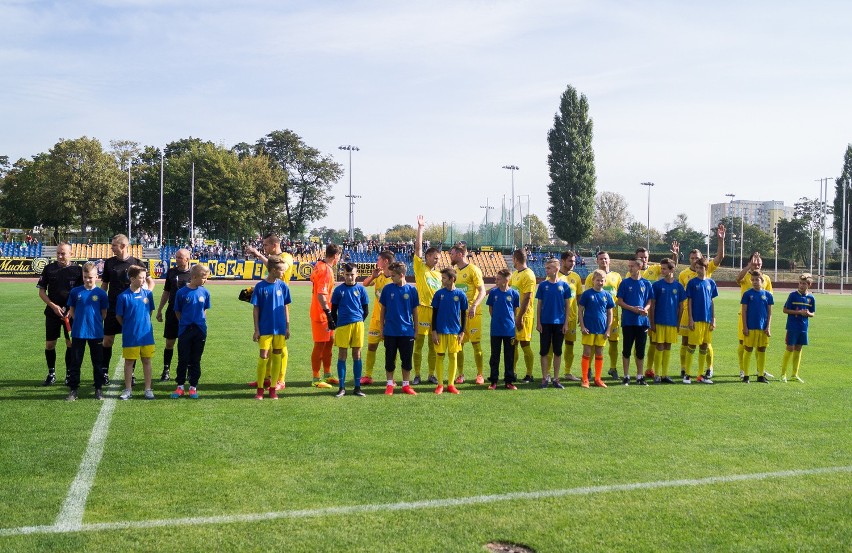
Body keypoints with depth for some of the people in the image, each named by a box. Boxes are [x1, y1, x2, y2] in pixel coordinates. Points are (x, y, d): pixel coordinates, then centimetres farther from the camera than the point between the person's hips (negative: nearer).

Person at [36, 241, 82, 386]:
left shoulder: (77, 269, -1)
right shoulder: (49, 268, 3)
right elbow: (41, 291, 5)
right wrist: (53, 306, -9)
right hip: (52, 312, 1)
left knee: (71, 343, 1)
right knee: (49, 344, 3)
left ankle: (69, 374, 12)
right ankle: (51, 374, 18)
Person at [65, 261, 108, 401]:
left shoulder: (100, 293, -2)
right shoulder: (75, 291, 1)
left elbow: (104, 313, 5)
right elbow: (71, 310, 9)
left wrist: (96, 322, -1)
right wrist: (79, 321, 1)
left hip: (96, 333, -1)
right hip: (78, 332, 1)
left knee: (97, 362, 8)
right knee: (75, 362, 6)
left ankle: (99, 389, 18)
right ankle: (73, 390, 13)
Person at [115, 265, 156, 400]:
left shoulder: (148, 294, -1)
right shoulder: (123, 296, -10)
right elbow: (118, 316, 0)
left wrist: (143, 324, 10)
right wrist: (129, 327, 7)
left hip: (146, 334, 2)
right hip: (130, 337, -2)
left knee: (147, 361, 8)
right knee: (129, 362, 8)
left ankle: (148, 389, 16)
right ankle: (128, 390, 18)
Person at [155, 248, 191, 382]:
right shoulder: (171, 272, 5)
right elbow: (166, 292, 12)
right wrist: (159, 310, 11)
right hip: (172, 313, 2)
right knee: (169, 343, 5)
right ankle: (166, 371, 14)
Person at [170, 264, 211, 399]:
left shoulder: (205, 292, 0)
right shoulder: (182, 292, -7)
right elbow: (177, 311, 4)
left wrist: (201, 322, 5)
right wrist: (184, 322, 1)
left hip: (200, 330, 2)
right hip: (184, 330, -2)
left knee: (196, 360, 9)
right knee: (183, 360, 5)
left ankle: (193, 387, 16)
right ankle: (180, 386, 15)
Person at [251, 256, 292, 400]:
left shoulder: (283, 286, 2)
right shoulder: (260, 287, -6)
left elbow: (286, 307, 8)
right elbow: (256, 309, -2)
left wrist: (287, 327, 7)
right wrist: (256, 330, -5)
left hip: (280, 329, 3)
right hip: (265, 328, -3)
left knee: (277, 357, 7)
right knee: (263, 357, -1)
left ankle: (273, 388, 17)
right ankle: (260, 389, 10)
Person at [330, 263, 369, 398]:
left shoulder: (361, 289, 5)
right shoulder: (339, 290, 4)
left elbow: (366, 310, 11)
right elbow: (333, 310, 9)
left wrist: (359, 322, 6)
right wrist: (337, 325, 4)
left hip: (357, 324, 0)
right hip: (342, 326, 0)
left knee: (357, 355, 5)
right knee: (342, 355, 3)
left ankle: (357, 387, 11)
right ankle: (341, 387, 9)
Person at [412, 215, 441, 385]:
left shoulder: (438, 274, 16)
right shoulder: (420, 268, 2)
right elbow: (418, 248, -7)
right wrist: (420, 228, -9)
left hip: (436, 310, 5)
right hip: (422, 309, -5)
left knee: (433, 345, 8)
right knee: (418, 343, -2)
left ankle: (431, 374, 16)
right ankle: (417, 375, 4)